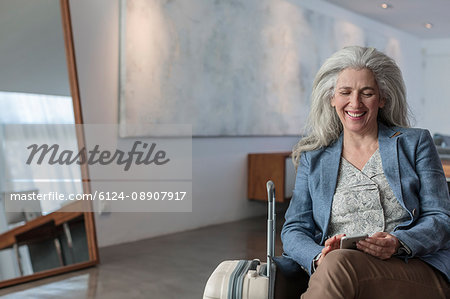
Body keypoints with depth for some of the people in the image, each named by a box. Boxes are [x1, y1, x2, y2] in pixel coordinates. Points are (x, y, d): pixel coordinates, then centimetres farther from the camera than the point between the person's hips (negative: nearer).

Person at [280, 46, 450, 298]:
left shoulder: (415, 143, 12)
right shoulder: (313, 159, 16)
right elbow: (294, 230, 9)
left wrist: (398, 244, -17)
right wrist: (319, 256, -14)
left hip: (419, 270, -1)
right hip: (334, 272, 2)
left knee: (339, 264, -33)